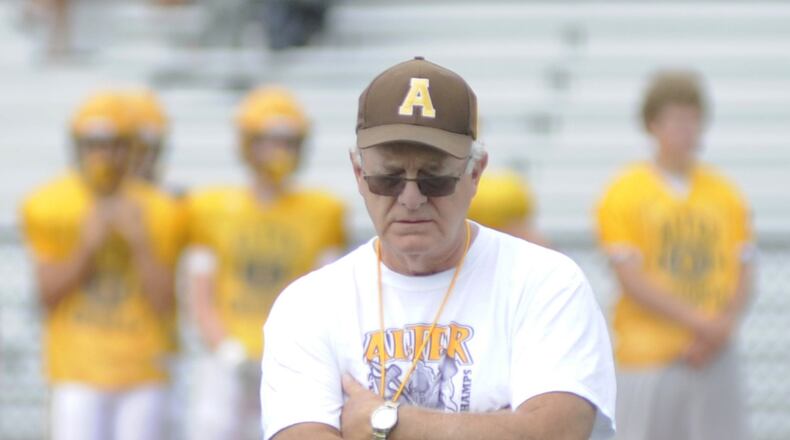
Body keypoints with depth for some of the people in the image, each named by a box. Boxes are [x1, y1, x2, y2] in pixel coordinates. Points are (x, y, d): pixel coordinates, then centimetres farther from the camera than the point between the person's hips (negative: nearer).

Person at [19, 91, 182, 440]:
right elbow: (48, 293, -3)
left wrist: (139, 243, -13)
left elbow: (164, 302, -2)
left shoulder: (154, 212, 3)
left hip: (142, 370, 2)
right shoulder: (49, 207, 1)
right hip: (79, 371, -1)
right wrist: (87, 248, -15)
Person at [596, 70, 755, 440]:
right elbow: (632, 280, -8)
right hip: (648, 355, -3)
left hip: (713, 356, 3)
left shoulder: (724, 195, 11)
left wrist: (722, 329, -9)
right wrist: (699, 322, -14)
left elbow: (742, 275, 9)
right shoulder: (623, 194, 0)